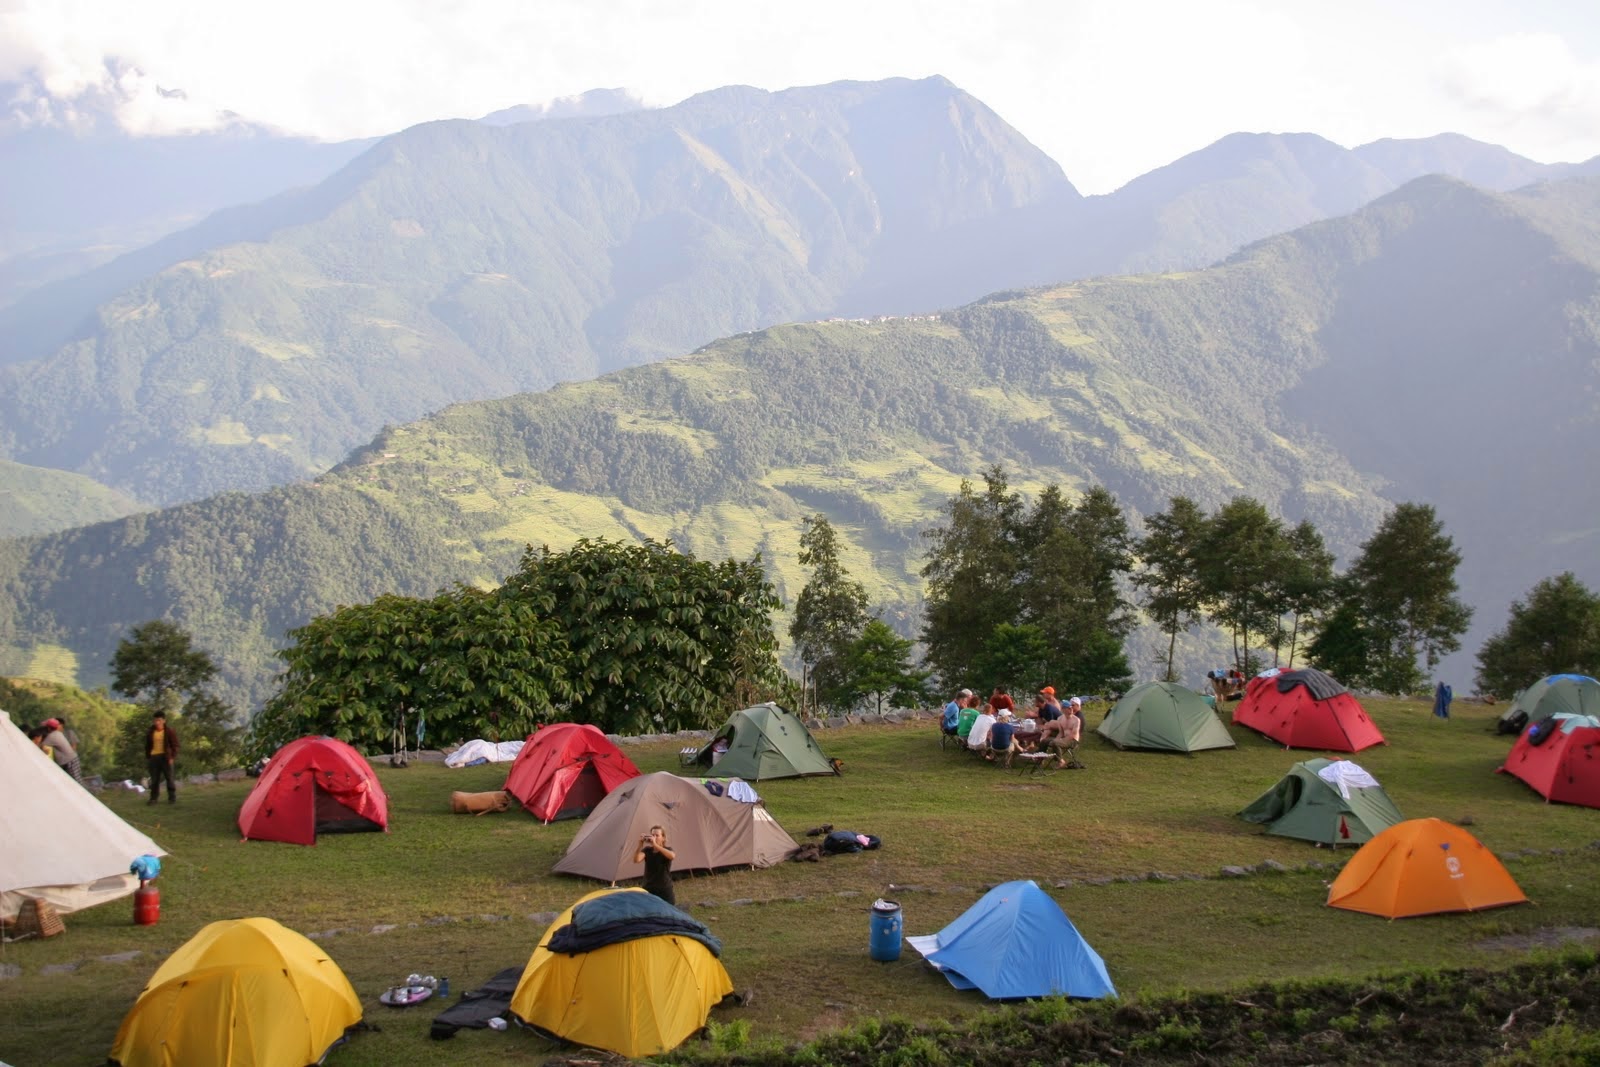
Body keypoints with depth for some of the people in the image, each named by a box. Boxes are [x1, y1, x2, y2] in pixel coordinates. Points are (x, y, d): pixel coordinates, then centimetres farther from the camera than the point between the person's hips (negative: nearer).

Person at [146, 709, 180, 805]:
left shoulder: (170, 731, -3)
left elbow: (174, 745, -2)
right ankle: (153, 798, 11)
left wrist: (172, 757, -9)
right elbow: (147, 746, 15)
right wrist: (147, 757, 9)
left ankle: (172, 797, 6)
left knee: (169, 778, 0)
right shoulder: (150, 732, 7)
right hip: (154, 757, 3)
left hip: (165, 757, -3)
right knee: (154, 779, 6)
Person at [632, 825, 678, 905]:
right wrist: (640, 846, -32)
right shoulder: (647, 850, 1)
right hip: (648, 890, 2)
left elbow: (672, 856, -31)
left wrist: (655, 845, -37)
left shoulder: (667, 850, -6)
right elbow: (636, 860, -17)